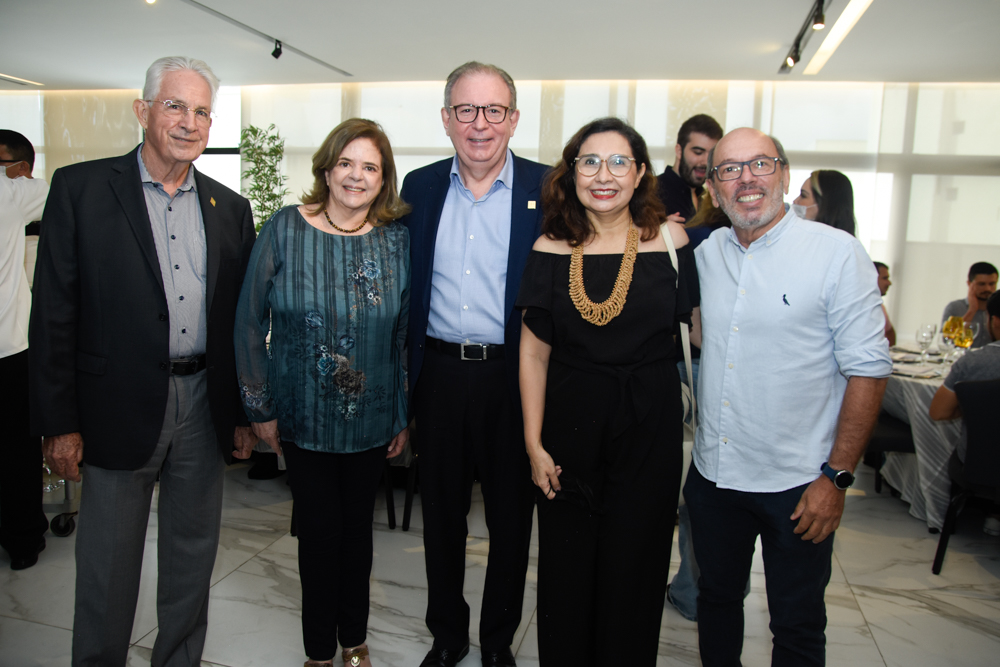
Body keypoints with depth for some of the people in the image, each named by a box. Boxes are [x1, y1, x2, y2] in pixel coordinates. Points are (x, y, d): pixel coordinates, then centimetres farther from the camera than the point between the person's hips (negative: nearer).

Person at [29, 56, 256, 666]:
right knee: (107, 565, 10)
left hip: (204, 406, 4)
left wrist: (244, 414, 8)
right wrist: (59, 423, -8)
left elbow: (242, 320, 9)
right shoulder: (80, 188, -3)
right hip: (121, 407, -3)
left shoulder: (231, 209, 7)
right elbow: (54, 312, -5)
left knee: (193, 557, 17)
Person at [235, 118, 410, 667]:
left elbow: (405, 333, 2)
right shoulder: (284, 229, -7)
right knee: (318, 529, 10)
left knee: (357, 526, 16)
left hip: (370, 420, 2)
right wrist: (260, 407, -3)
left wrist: (402, 415, 3)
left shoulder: (396, 239, -3)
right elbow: (249, 322, -3)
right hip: (303, 417, -1)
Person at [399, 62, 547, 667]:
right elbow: (405, 287, 9)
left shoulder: (547, 190, -4)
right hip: (439, 374, 3)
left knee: (512, 516, 12)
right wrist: (403, 377, 4)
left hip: (513, 377, -2)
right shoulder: (419, 187, 6)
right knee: (441, 514, 16)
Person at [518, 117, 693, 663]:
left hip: (649, 431, 0)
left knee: (634, 569, 13)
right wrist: (534, 444, -3)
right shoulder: (551, 250, -2)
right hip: (571, 427, 1)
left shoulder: (670, 241, -2)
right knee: (567, 570, 13)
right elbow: (533, 353, -1)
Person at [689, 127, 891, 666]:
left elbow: (868, 368, -12)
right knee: (716, 599, 21)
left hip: (797, 482, -4)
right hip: (713, 473, 4)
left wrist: (837, 477, -13)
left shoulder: (838, 253, -10)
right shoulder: (706, 253, 4)